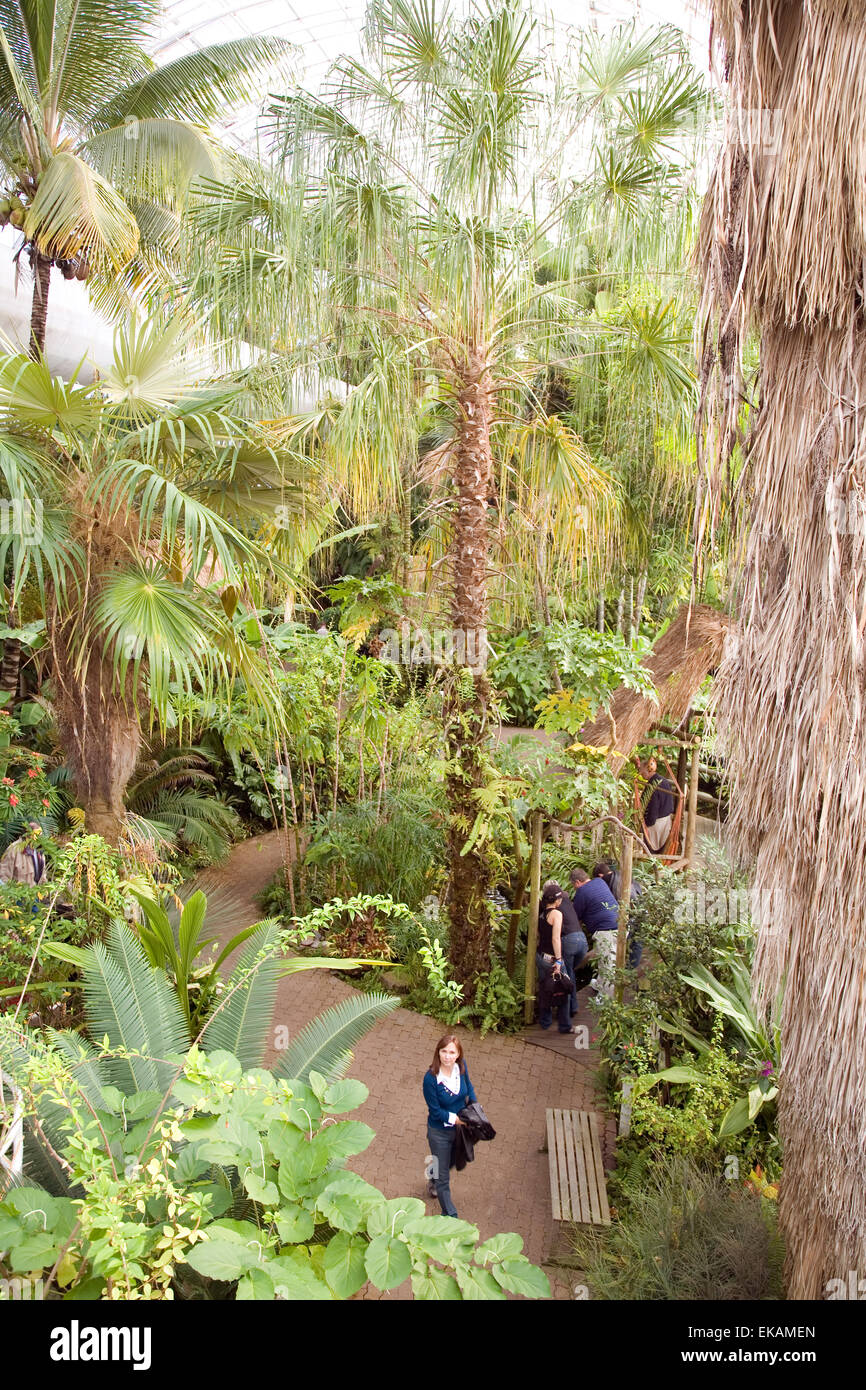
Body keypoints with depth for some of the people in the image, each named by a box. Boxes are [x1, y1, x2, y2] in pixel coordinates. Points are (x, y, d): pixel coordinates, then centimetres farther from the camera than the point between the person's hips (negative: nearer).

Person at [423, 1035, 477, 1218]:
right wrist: (458, 1119, -24)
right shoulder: (431, 1078, -32)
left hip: (459, 1127, 6)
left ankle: (434, 1182, 62)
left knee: (449, 1162, 31)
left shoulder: (461, 1066, -17)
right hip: (440, 1132, -6)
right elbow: (436, 1111, -23)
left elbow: (468, 1087, 4)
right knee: (443, 1175, 9)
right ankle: (449, 1214, 27)